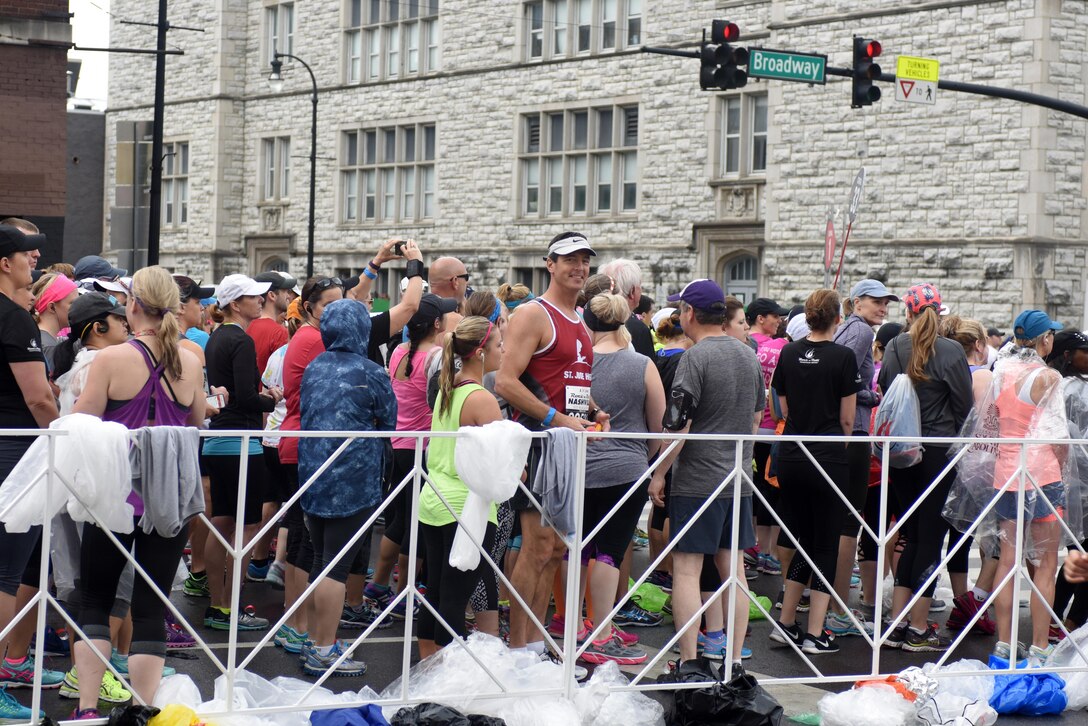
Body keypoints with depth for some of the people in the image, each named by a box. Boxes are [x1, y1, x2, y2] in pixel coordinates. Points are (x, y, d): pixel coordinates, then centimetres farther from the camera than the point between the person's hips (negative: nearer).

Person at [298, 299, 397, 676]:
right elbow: (389, 422, 2)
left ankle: (316, 642, 22)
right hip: (353, 481, -6)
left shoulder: (314, 369, 6)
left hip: (312, 473, 6)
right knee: (337, 566, -3)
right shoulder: (370, 373, -9)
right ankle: (324, 651, 0)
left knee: (321, 562, 15)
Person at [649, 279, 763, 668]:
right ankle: (735, 660, 14)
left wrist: (659, 474, -7)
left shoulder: (695, 357, -14)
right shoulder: (749, 355, 9)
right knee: (733, 569, 10)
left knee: (686, 570, -2)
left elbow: (677, 424, -16)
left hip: (696, 481, -7)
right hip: (738, 480, 7)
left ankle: (689, 661, -4)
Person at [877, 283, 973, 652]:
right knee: (931, 538, 2)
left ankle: (896, 623, 12)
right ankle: (918, 630, 3)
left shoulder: (894, 349, 0)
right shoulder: (950, 352, -11)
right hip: (939, 452, -4)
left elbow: (882, 392, 7)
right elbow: (965, 407, -7)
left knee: (912, 536, 15)